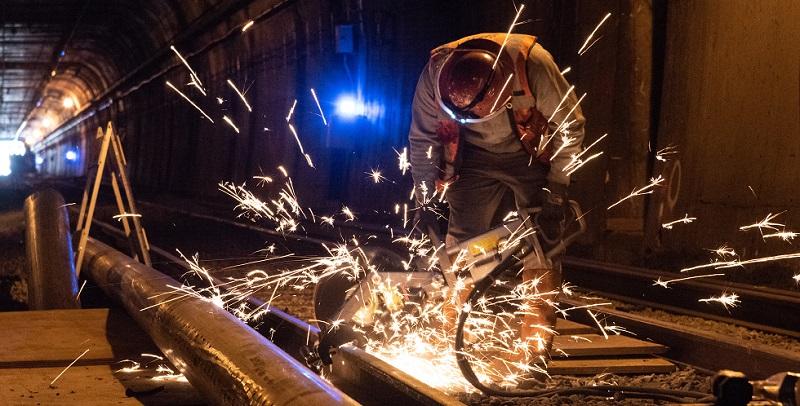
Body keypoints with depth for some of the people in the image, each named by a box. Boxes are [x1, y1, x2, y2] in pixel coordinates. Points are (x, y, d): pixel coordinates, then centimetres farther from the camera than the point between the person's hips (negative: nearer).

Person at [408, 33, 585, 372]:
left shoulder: (533, 65, -34)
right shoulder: (435, 73, -28)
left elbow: (570, 126, -18)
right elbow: (422, 138, -11)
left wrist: (556, 186, -18)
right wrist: (425, 199, -9)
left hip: (532, 156, -2)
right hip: (476, 158, 2)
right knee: (460, 241, -6)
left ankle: (536, 345, -3)